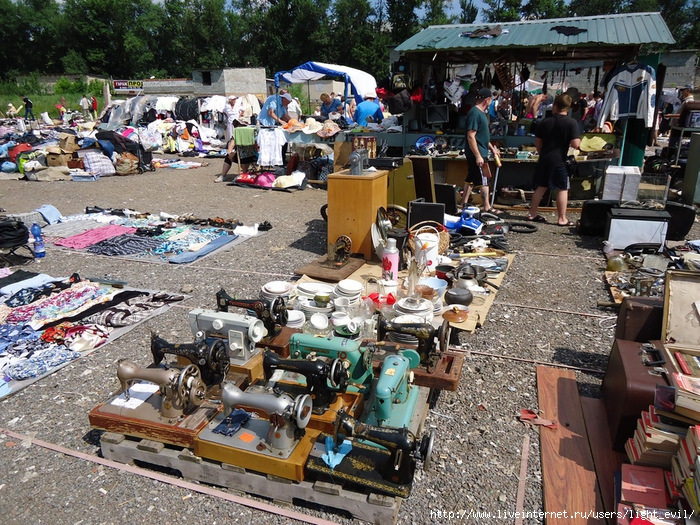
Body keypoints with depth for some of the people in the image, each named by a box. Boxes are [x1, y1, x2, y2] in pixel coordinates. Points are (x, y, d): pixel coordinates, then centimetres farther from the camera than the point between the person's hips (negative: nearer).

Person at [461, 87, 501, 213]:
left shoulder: (481, 113, 16)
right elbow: (471, 136, -22)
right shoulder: (475, 113, -16)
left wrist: (492, 148, 27)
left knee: (470, 179, 13)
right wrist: (478, 156, -25)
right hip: (477, 154, -10)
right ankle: (487, 207, 3)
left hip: (479, 153, 10)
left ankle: (464, 205, 19)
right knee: (484, 180, -4)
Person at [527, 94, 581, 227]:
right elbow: (575, 144, -15)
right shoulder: (572, 123, -8)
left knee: (541, 186, 15)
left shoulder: (545, 122, 4)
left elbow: (537, 143, 10)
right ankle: (562, 219, 6)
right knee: (562, 189, 4)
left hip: (544, 159, 5)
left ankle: (533, 214, 21)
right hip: (559, 160, -4)